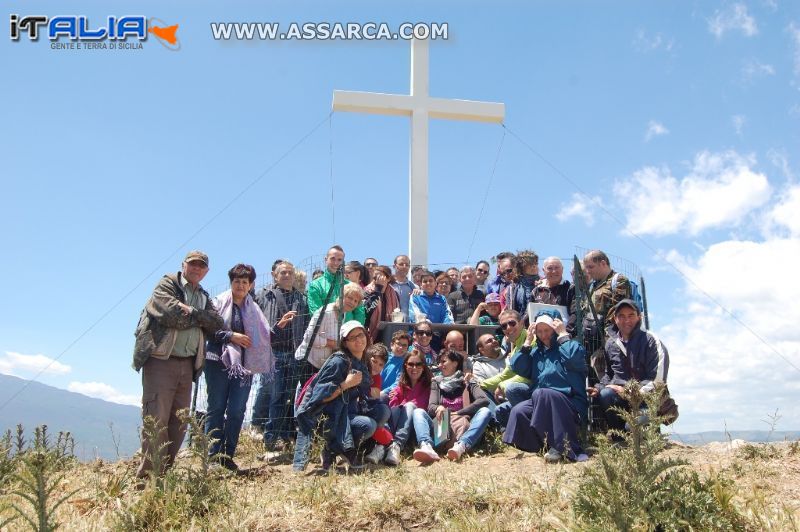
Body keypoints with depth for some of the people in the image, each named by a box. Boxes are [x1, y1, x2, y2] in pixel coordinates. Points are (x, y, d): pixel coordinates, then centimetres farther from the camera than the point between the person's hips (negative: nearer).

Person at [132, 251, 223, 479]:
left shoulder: (204, 297, 22)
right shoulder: (167, 284, 3)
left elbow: (217, 323, 5)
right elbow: (170, 314, -16)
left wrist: (193, 313, -9)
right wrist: (198, 317, -2)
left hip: (187, 364, 7)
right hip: (161, 360, -7)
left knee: (180, 422, 7)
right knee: (157, 419, -9)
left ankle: (165, 470, 15)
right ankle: (149, 475, -6)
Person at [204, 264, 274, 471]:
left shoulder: (253, 309, 14)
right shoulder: (219, 302, 4)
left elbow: (265, 336, 11)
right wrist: (231, 336, -13)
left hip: (244, 365, 3)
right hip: (219, 362, -3)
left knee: (237, 411, -1)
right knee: (216, 408, -1)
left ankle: (227, 455, 8)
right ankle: (213, 454, 4)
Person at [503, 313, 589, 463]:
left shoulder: (571, 346, 5)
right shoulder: (536, 352, 22)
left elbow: (574, 358, -20)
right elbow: (517, 368, 11)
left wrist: (563, 334, -7)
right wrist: (527, 342, 9)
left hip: (571, 403, -5)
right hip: (541, 402, 6)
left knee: (541, 394, -34)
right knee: (518, 411, -22)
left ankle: (561, 446, -28)